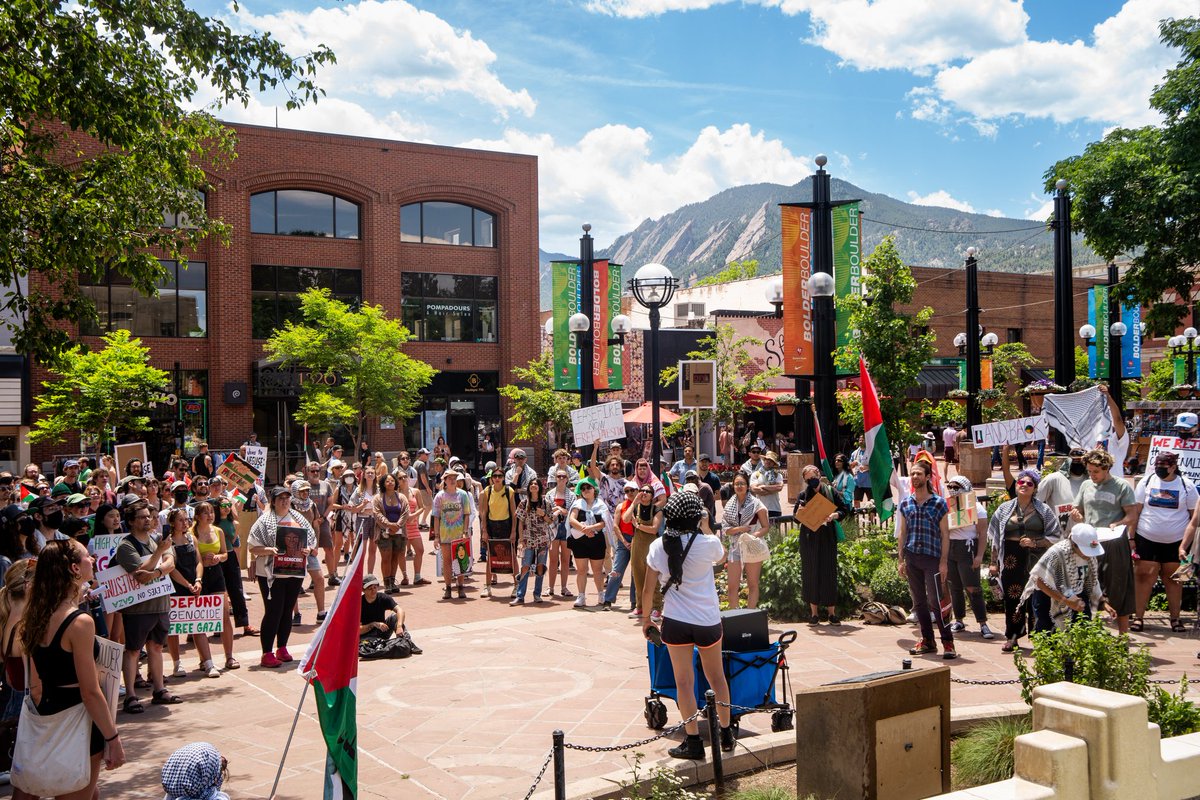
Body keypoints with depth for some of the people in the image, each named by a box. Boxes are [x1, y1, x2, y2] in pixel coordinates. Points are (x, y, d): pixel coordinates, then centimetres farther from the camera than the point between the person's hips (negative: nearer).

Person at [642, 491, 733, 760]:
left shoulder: (658, 546, -6)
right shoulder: (708, 543, -10)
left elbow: (648, 589, -1)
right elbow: (722, 557, 15)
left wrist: (646, 618, 13)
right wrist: (706, 529, 18)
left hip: (676, 621, -1)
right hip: (708, 620, 1)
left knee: (684, 681, 6)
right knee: (716, 676, 18)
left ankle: (693, 742, 7)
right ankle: (726, 734, 27)